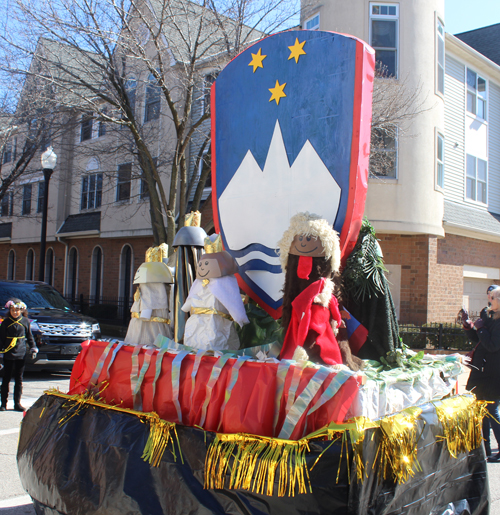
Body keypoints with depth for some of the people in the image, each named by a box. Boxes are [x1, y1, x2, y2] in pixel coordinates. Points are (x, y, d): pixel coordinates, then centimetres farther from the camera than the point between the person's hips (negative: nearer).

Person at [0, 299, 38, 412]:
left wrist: (33, 348, 6)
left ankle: (17, 403, 14)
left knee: (19, 380, 7)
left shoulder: (25, 321, 3)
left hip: (21, 355, 1)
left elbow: (29, 336, 12)